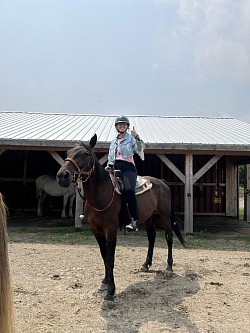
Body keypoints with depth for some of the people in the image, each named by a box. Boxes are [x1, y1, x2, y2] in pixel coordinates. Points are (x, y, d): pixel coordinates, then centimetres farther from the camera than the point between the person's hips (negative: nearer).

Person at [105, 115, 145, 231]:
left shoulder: (131, 138, 10)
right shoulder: (114, 141, 24)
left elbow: (140, 149, -6)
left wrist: (137, 137, -20)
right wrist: (109, 165, 6)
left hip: (128, 167, -6)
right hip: (116, 167, 6)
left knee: (129, 190, -29)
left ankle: (134, 221, -29)